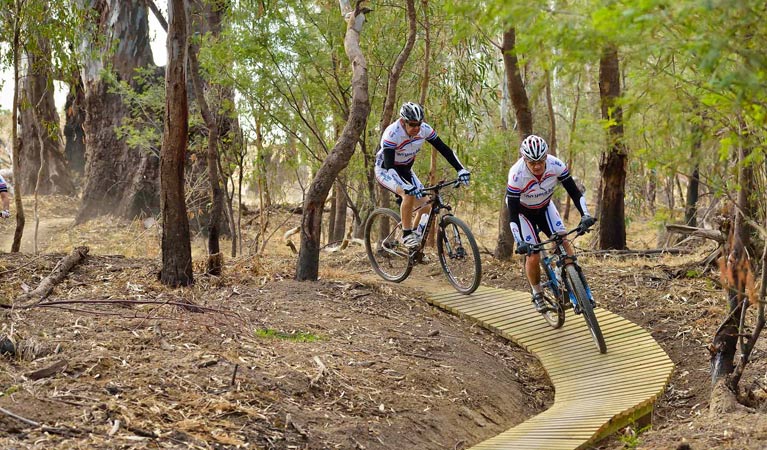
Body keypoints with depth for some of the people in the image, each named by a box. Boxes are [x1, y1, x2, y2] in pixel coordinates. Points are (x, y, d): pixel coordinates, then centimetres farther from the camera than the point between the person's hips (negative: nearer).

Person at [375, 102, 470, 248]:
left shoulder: (424, 129, -19)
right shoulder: (392, 134, -34)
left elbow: (444, 149, -14)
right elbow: (389, 166, -41)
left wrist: (461, 170, -26)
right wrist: (406, 187, -54)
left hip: (405, 170, 6)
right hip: (385, 170, -6)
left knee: (425, 205, -8)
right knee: (409, 195, -32)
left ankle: (417, 235, 15)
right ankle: (406, 235, -17)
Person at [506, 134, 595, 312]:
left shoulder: (556, 165, -29)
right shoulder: (517, 174, -37)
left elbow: (574, 191, -21)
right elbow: (513, 212, -34)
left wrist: (585, 215, -36)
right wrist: (520, 242, -43)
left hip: (544, 207, 3)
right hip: (523, 211, -3)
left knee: (563, 241, -17)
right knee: (533, 256, -12)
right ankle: (537, 294, 13)